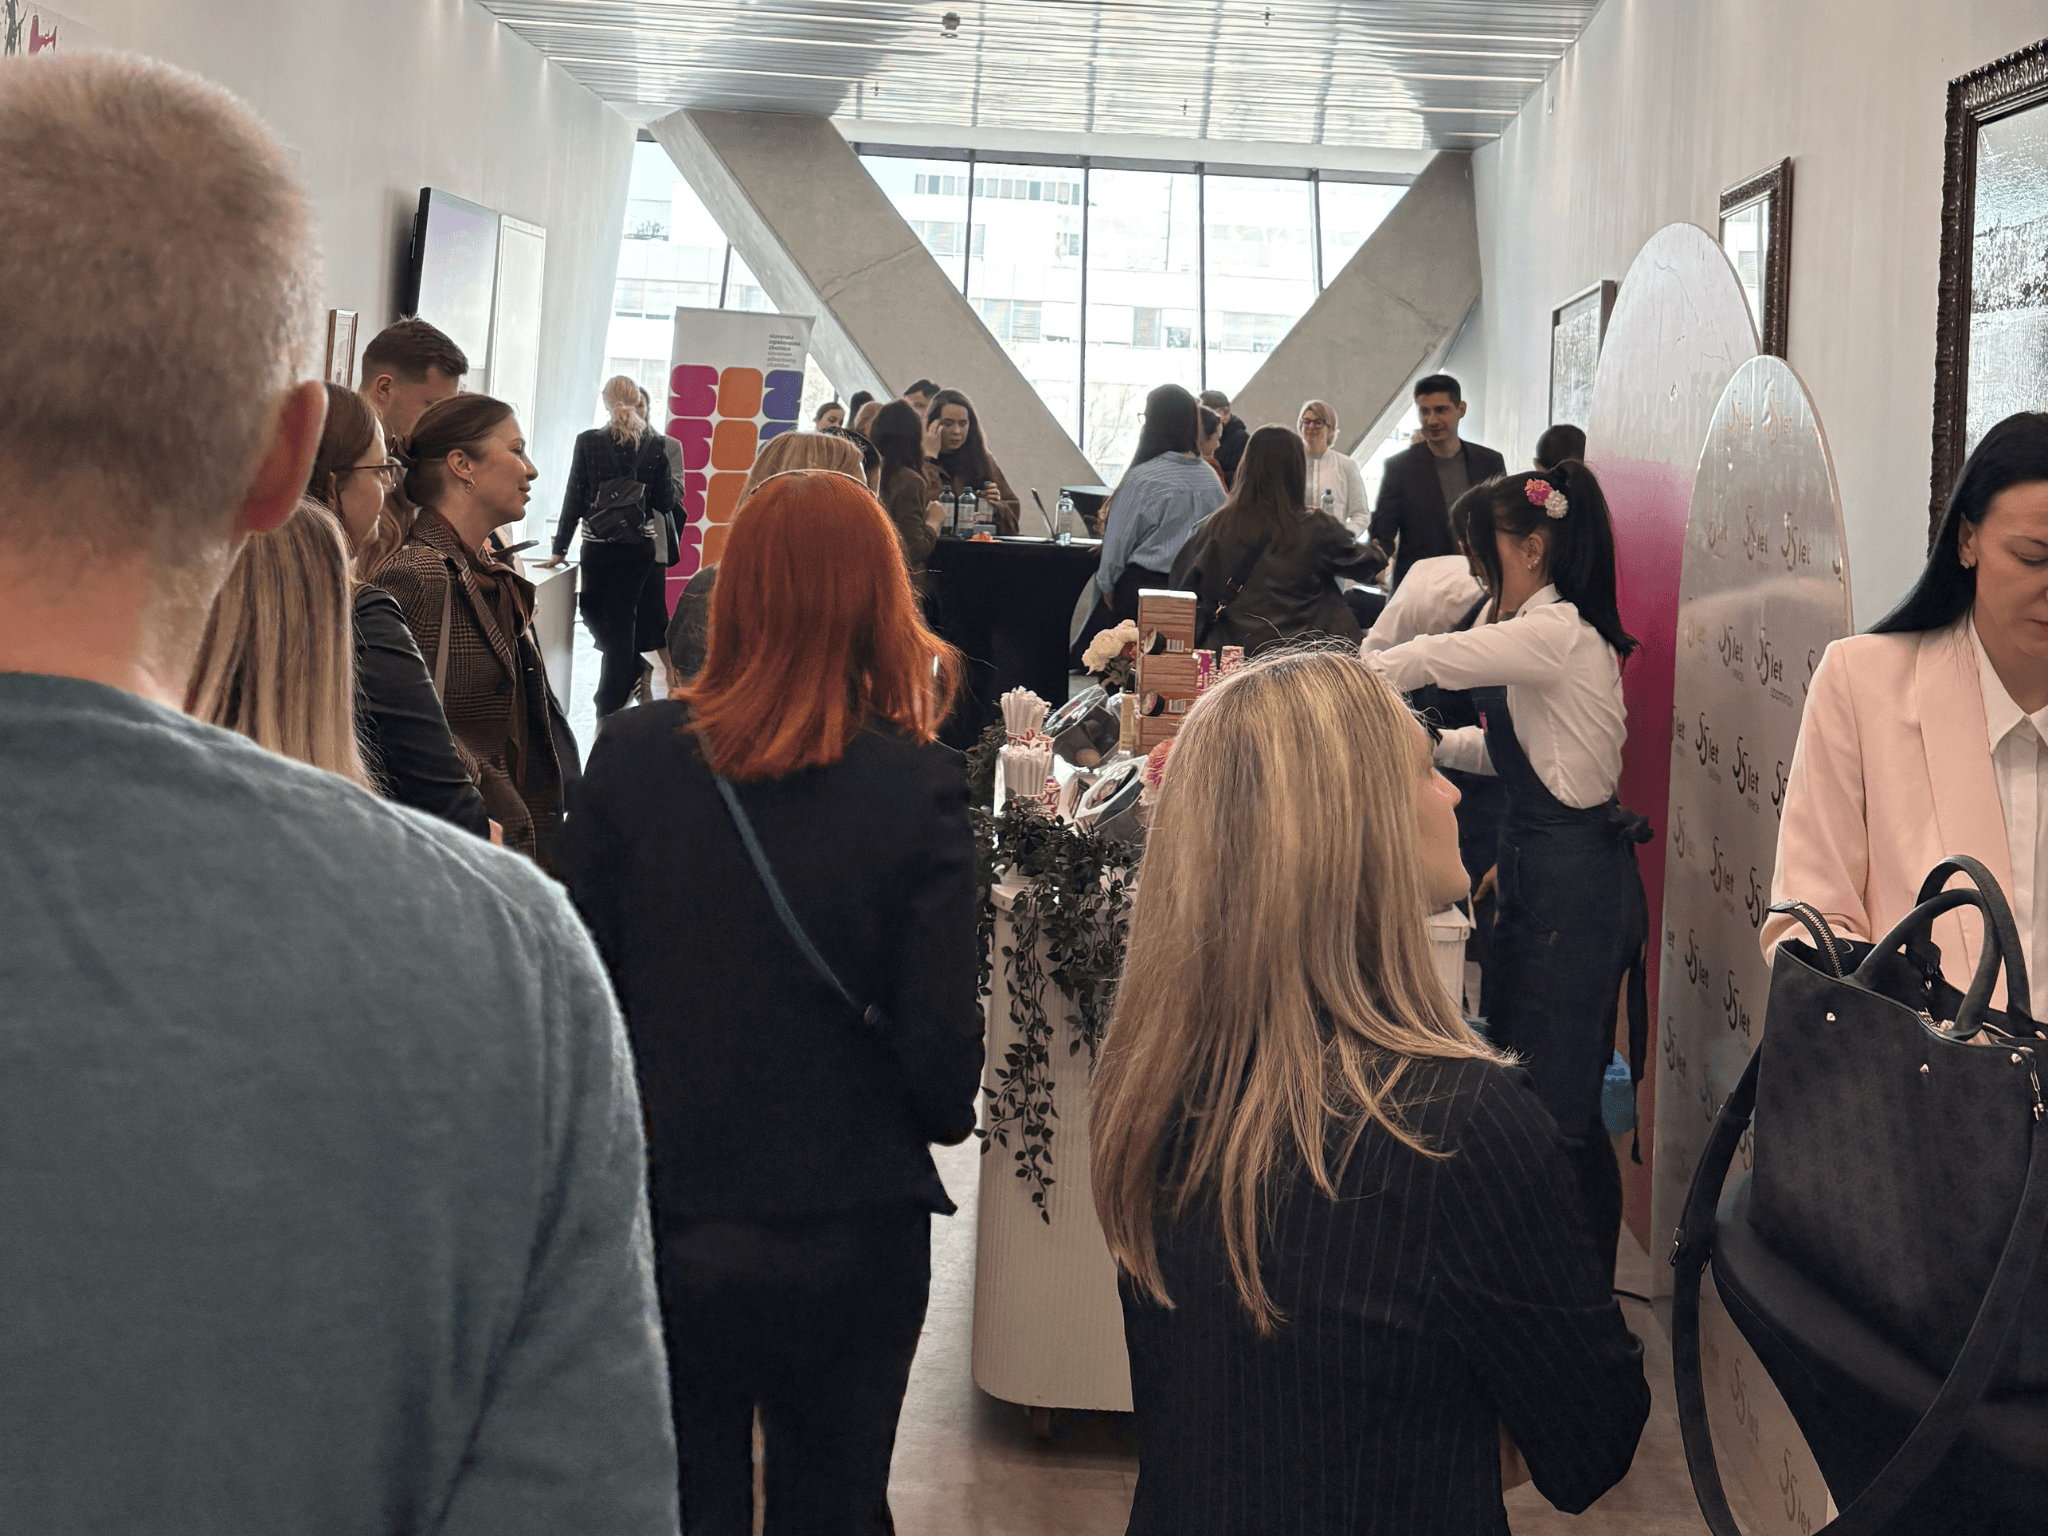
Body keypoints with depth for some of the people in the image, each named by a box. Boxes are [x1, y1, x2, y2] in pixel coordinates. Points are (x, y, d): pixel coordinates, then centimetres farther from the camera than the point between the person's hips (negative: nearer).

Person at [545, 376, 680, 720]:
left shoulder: (588, 442, -7)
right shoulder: (653, 446, -4)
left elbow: (574, 498, -5)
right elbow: (665, 501, 0)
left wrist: (560, 549, 2)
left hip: (598, 547, -2)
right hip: (640, 547, 2)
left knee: (599, 619, 14)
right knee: (622, 623, 10)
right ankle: (610, 707, 9)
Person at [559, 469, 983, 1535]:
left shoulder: (632, 756, -9)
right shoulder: (917, 788, -15)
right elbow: (942, 1047, -13)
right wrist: (943, 1117, 9)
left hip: (661, 1217, 2)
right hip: (850, 1236, -1)